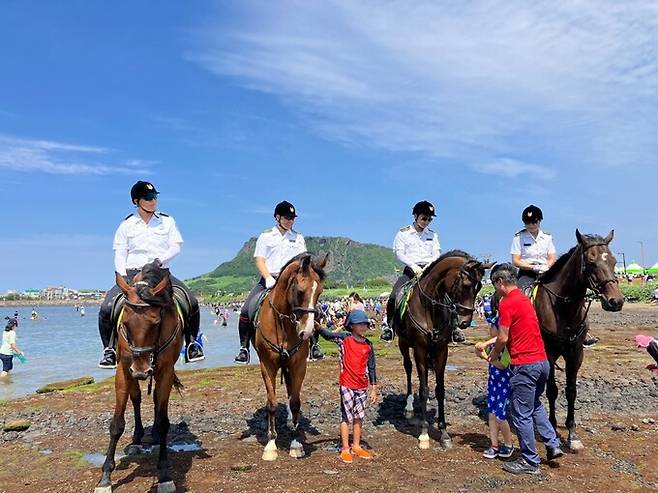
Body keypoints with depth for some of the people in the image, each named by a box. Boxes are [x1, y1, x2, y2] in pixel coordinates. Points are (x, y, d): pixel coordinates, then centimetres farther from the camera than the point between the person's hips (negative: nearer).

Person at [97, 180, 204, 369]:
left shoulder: (167, 221, 7)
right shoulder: (126, 225, 6)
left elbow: (176, 247, 3)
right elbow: (120, 254, 4)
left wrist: (161, 259, -16)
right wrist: (123, 277, -10)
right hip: (132, 273, 0)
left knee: (192, 304, -19)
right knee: (106, 308, -20)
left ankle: (192, 343, 1)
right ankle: (109, 350, 0)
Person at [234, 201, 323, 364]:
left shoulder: (298, 238, 13)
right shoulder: (266, 236, 8)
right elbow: (259, 260, 0)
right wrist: (268, 278, -16)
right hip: (268, 280, -1)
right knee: (246, 310, -16)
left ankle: (314, 345, 1)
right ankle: (244, 348, -2)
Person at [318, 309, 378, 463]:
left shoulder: (368, 345, 2)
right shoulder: (344, 339, -6)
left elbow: (371, 368, 6)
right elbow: (327, 335, -16)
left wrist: (374, 389, 6)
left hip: (362, 387, 4)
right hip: (347, 385, -4)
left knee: (359, 417, 14)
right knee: (346, 416, 3)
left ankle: (356, 446, 28)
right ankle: (345, 449, 13)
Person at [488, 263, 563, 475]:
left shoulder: (507, 303, -15)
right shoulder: (524, 299, 13)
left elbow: (503, 338, -16)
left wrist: (494, 354, 4)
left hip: (524, 364, -9)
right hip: (542, 360, 9)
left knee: (522, 415, 4)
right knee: (535, 405, 28)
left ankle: (530, 462, 13)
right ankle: (553, 445, 27)